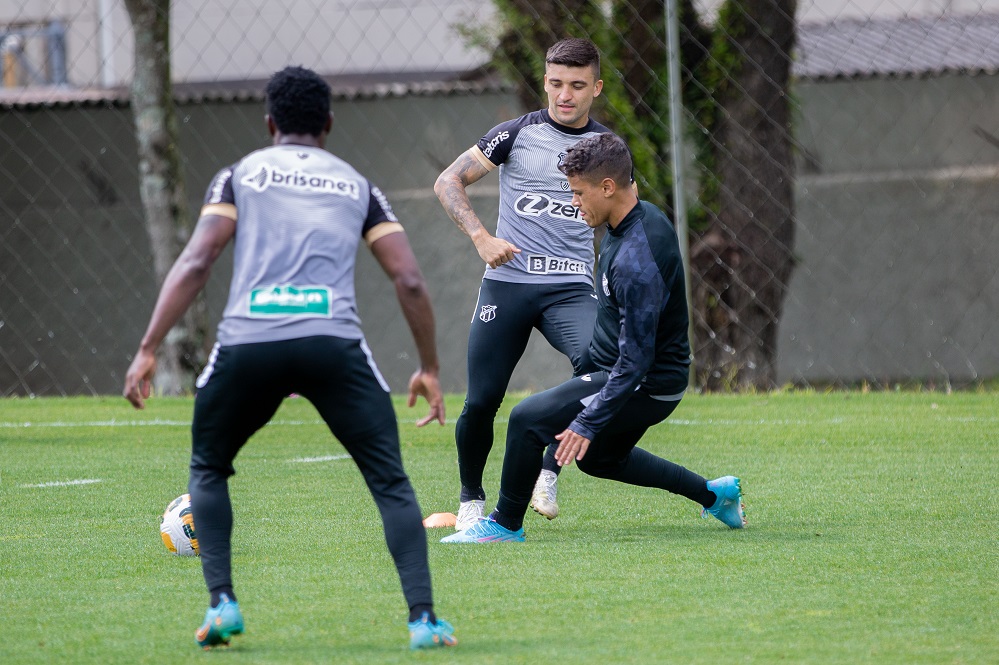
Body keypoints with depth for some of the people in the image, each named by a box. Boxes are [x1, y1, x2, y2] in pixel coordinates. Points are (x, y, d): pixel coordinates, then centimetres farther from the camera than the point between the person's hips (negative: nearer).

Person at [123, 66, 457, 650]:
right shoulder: (357, 185, 22)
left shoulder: (242, 174, 19)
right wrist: (430, 369, 21)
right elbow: (410, 280, 13)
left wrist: (148, 350, 2)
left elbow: (196, 262, 4)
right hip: (333, 340, 0)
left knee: (209, 469, 24)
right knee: (391, 481, 8)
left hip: (247, 341, 0)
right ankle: (423, 618, -6)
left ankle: (222, 603, 9)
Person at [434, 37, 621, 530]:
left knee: (599, 359, -29)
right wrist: (481, 238, -9)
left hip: (572, 289, 1)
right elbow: (447, 182, 5)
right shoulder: (519, 134, 5)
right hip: (507, 283, -1)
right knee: (482, 401, -4)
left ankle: (549, 472, -13)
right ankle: (471, 499, 21)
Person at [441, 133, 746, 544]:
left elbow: (636, 362, -30)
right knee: (599, 457, 29)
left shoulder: (636, 262, -30)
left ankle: (506, 525, -1)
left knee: (528, 419, -16)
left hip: (644, 387, -11)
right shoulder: (643, 216, 0)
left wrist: (588, 422, -29)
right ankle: (713, 494, 33)